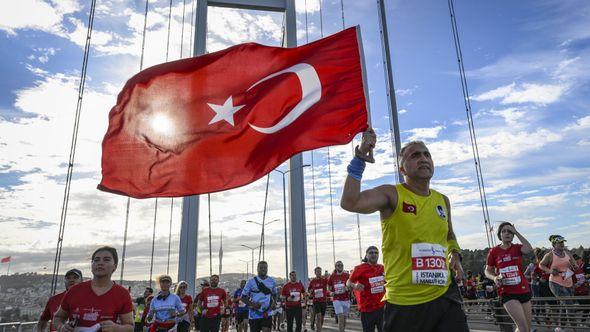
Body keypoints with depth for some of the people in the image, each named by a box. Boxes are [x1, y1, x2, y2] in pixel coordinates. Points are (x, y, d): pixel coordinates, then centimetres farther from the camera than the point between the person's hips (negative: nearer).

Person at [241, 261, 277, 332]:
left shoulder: (272, 281, 5)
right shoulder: (251, 281, -4)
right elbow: (243, 297, -1)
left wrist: (274, 303, -2)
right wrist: (252, 304, -17)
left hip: (267, 313, 1)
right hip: (254, 314, -1)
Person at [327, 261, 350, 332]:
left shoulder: (347, 276, -1)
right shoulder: (332, 276, 2)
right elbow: (329, 288, 18)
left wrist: (347, 288, -16)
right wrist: (331, 292, -1)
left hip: (346, 299, 1)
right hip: (336, 299, -1)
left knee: (344, 318, 10)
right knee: (340, 317, -12)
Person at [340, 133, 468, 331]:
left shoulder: (443, 201, 11)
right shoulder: (391, 195, -7)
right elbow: (349, 202, -26)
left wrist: (455, 254, 9)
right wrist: (359, 159, -24)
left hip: (444, 295, 5)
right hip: (404, 301, -4)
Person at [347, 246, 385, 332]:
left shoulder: (382, 268, 7)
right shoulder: (359, 268, -8)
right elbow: (348, 282, -10)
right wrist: (354, 285, -31)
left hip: (382, 306, 4)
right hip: (367, 308, -4)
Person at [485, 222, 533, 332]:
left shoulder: (517, 248, 3)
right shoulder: (494, 251, -1)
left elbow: (529, 250, -21)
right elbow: (487, 271, 6)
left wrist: (516, 232, -16)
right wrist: (494, 278, -15)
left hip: (524, 291, 3)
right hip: (507, 293, -3)